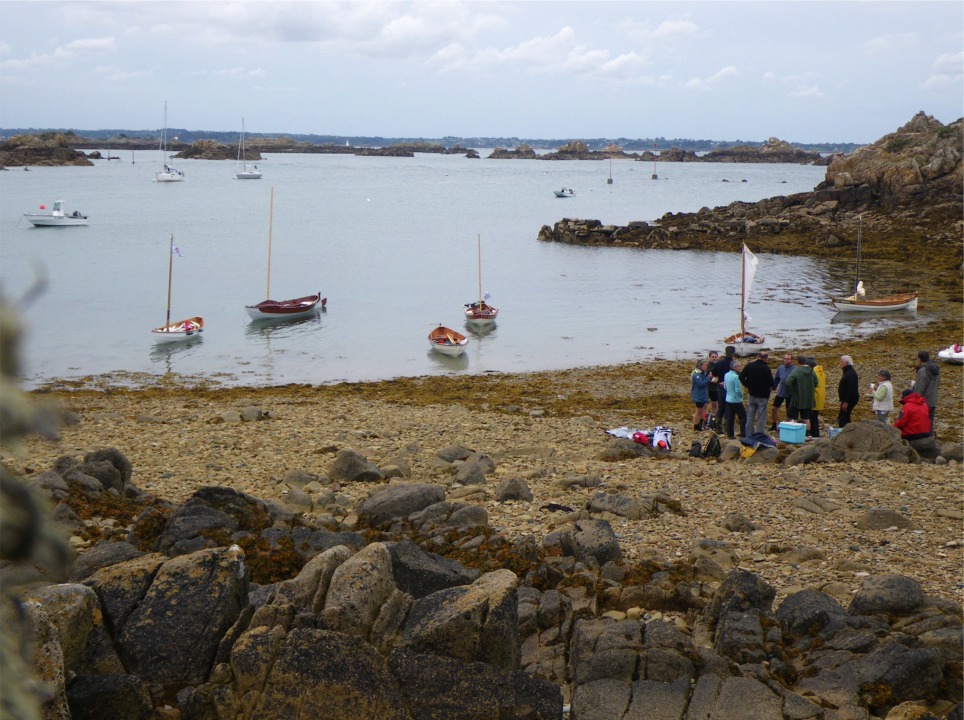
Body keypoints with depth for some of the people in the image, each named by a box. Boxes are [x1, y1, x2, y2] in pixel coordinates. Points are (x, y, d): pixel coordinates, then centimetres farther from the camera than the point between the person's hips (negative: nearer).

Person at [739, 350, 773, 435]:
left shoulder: (749, 366, -3)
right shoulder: (766, 368, -16)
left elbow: (741, 377, 0)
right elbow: (771, 383, -12)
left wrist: (748, 385, 8)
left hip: (751, 394, 4)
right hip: (763, 396, -4)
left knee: (750, 417, 12)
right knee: (761, 418, 3)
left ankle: (748, 435, 15)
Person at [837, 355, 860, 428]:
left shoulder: (851, 374, -17)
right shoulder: (847, 372, 17)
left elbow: (851, 389, -24)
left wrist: (846, 402, -25)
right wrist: (842, 401, 21)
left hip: (849, 400, -11)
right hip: (846, 400, 11)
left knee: (842, 418, -12)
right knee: (845, 418, 13)